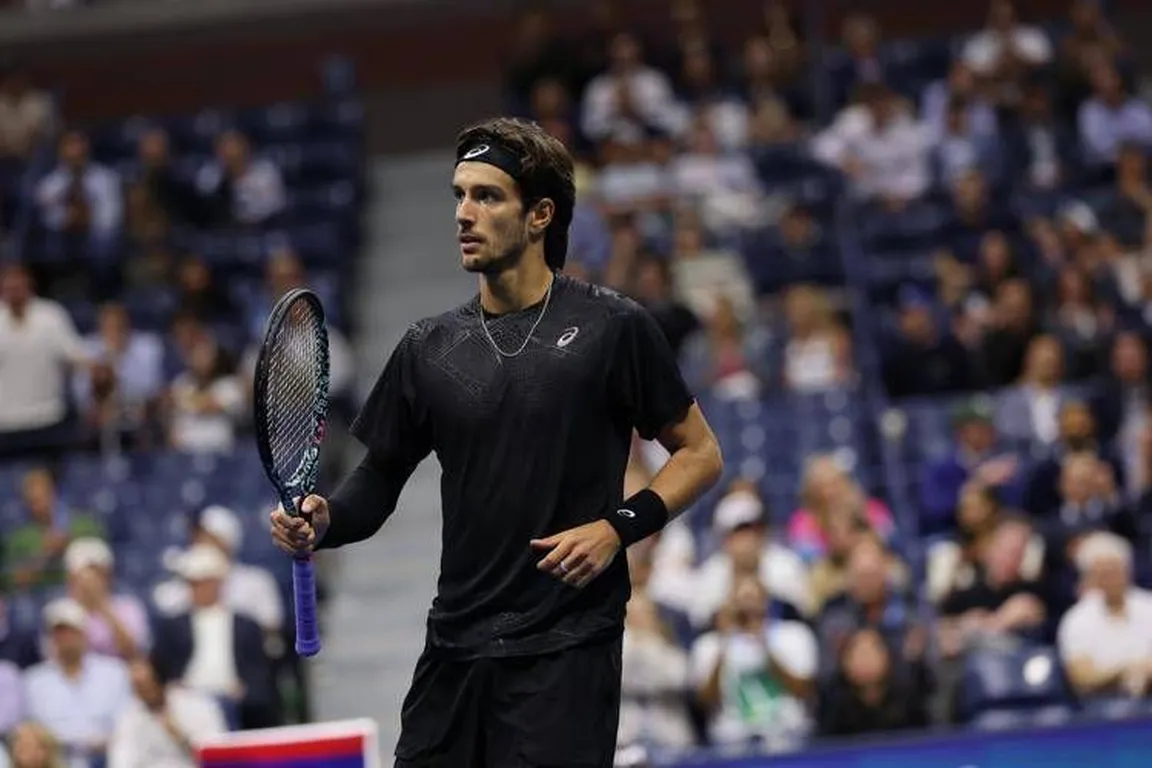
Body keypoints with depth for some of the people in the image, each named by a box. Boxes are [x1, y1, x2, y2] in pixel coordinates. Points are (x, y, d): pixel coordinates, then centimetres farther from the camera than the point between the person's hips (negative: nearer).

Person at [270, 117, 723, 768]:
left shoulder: (614, 328, -3)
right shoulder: (429, 348, 9)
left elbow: (700, 452, 3)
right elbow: (379, 481, 14)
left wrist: (618, 527, -11)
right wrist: (323, 521, -7)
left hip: (567, 647, -4)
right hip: (454, 648, 4)